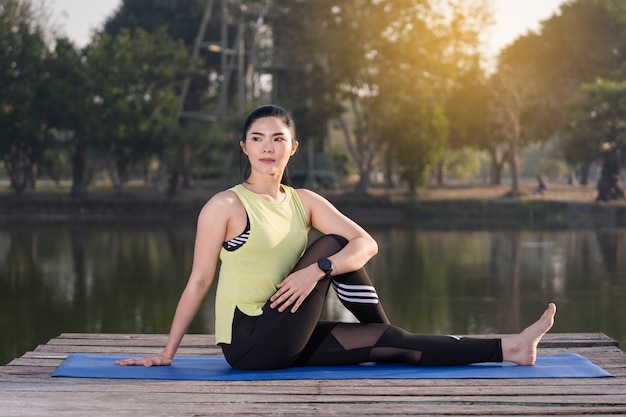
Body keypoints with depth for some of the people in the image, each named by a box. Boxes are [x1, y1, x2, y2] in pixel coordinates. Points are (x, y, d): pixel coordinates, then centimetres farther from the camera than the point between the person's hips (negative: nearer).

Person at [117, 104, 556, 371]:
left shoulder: (305, 202, 8)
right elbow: (199, 281, -7)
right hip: (249, 343, -6)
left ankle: (506, 349, 7)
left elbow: (367, 244, -5)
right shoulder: (225, 206, -8)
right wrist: (167, 353, -7)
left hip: (285, 343, 6)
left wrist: (317, 271, -24)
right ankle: (427, 337, 3)